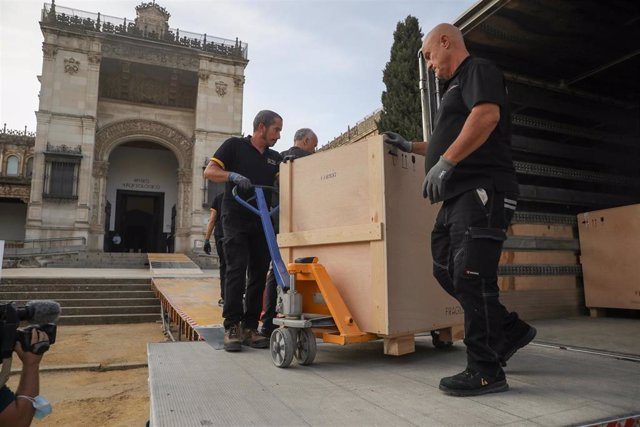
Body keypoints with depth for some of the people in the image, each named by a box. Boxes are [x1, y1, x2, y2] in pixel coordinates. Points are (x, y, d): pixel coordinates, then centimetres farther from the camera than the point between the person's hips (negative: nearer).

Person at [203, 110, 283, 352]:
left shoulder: (275, 158, 17)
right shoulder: (234, 146, 3)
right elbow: (209, 171, -5)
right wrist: (233, 176, -22)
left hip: (261, 223, 5)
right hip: (236, 220, -5)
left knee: (258, 275, 3)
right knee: (236, 271, -10)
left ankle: (250, 328, 10)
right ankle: (232, 328, -3)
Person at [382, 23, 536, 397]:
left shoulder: (478, 70, 1)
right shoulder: (456, 86, 30)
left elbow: (487, 115, -20)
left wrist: (445, 163, -23)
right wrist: (409, 146, 39)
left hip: (482, 190, -10)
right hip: (459, 196, 10)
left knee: (470, 277, -12)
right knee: (447, 271, 8)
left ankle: (486, 371, -2)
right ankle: (510, 330, 21)